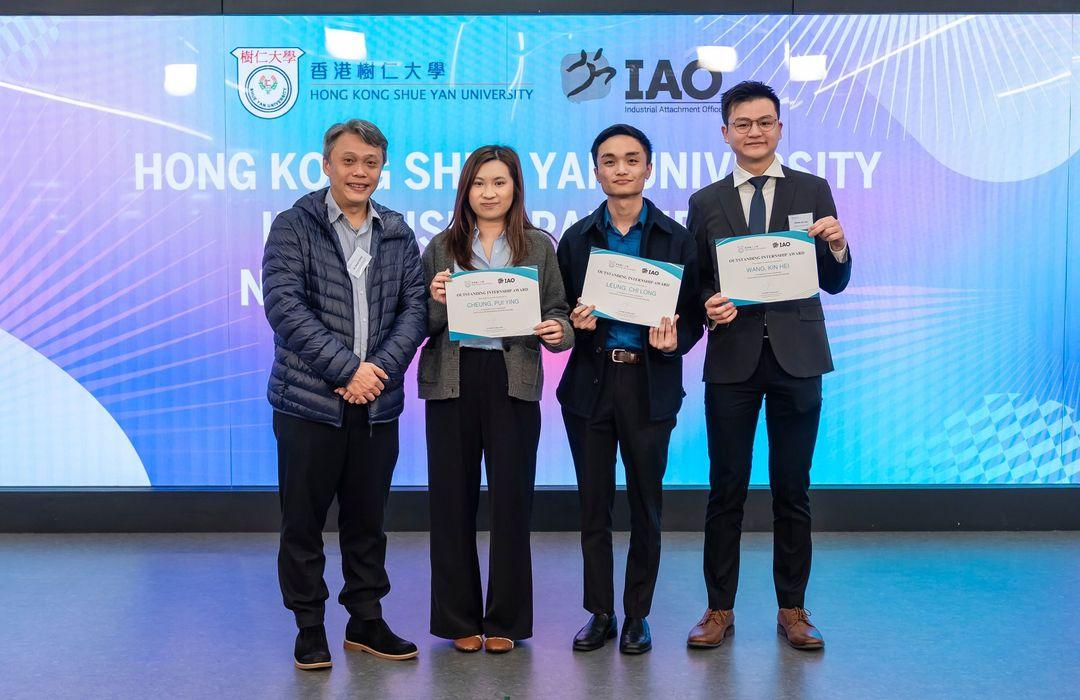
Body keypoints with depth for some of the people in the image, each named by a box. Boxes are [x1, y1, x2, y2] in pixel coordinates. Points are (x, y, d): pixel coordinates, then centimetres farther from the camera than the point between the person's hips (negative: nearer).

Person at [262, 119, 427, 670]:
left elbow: (415, 309, 4)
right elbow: (284, 305, -13)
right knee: (303, 520, 6)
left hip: (377, 401, 4)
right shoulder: (294, 226, -3)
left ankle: (366, 621, 26)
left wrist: (381, 368, -12)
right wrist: (347, 369, -18)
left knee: (367, 519, 13)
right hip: (309, 399, -3)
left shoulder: (398, 234, 9)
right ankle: (310, 627, 20)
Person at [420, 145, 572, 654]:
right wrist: (436, 302, -12)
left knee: (511, 498, 2)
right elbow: (419, 323, 8)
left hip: (512, 380, -1)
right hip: (452, 379, 1)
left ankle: (505, 620, 17)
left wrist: (558, 331, -15)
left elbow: (557, 313, 7)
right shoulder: (441, 247, 9)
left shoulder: (538, 247, 8)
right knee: (452, 498, 4)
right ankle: (459, 619, 18)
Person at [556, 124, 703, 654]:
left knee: (645, 506, 6)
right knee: (593, 505, 8)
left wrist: (673, 341, -16)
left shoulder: (677, 239, 2)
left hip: (649, 386, -1)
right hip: (590, 383, 2)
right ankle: (600, 613, 21)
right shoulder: (576, 239, 7)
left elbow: (693, 315, 3)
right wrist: (575, 323, -11)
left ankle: (637, 615, 20)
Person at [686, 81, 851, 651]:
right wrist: (708, 304, -12)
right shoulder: (705, 203, 8)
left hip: (795, 358, 0)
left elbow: (834, 283, 5)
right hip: (732, 360, 0)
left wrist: (837, 248, -15)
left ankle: (792, 610, 19)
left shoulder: (813, 192, 6)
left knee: (793, 490, 7)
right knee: (726, 489, 6)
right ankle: (719, 609, 17)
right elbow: (695, 284, 9)